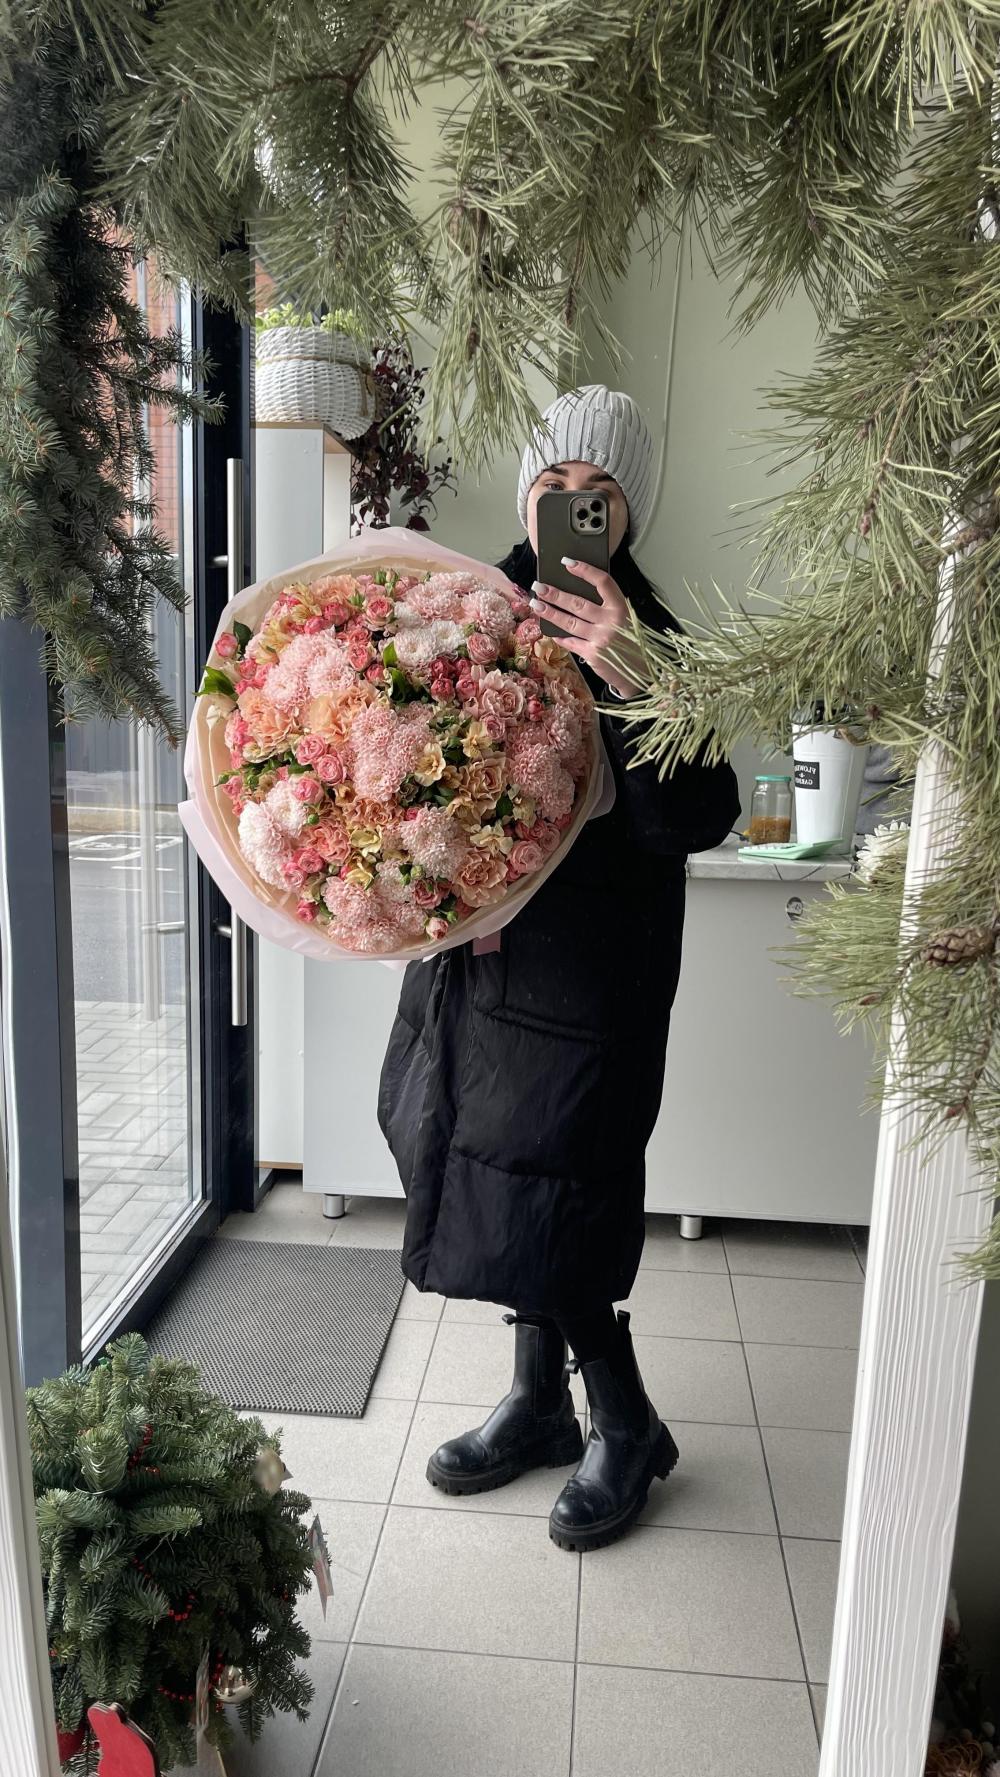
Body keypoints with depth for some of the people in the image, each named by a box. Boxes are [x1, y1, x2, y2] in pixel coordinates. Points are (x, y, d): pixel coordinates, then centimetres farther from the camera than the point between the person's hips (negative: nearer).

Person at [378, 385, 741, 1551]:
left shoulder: (651, 643, -10)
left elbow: (696, 820, -22)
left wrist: (633, 686, -34)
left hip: (586, 970, -6)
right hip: (477, 945, 6)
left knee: (543, 1200, -1)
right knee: (497, 1184, 15)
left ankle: (628, 1428, 25)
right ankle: (541, 1402, 37)